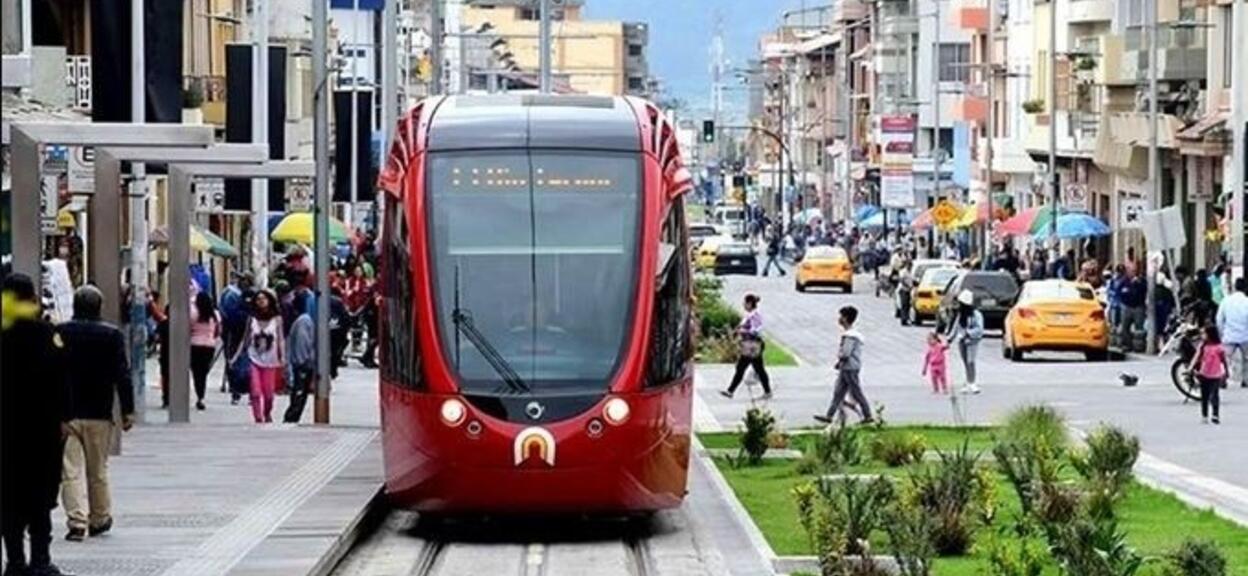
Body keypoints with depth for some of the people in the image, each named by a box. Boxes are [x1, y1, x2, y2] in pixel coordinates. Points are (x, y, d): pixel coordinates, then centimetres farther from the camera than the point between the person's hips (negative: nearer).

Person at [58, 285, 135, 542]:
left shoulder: (59, 333, -2)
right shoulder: (112, 335, -3)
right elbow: (122, 375, -5)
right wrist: (128, 410, 0)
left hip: (65, 413, -1)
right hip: (99, 414, 1)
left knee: (71, 471, -2)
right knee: (98, 470, 14)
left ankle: (77, 521, -12)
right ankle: (99, 519, 24)